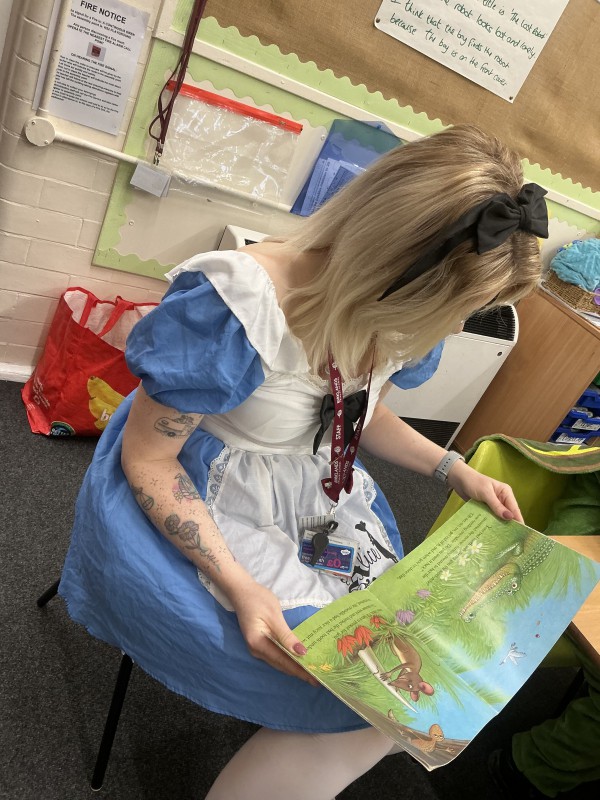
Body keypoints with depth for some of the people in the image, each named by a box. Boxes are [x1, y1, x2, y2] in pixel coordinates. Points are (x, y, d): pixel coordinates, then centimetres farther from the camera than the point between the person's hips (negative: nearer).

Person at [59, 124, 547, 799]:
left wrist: (457, 472, -2)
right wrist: (238, 585, -28)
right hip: (198, 512, -6)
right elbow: (147, 459, -20)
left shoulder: (399, 317, -7)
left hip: (316, 501, 7)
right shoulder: (234, 307, -30)